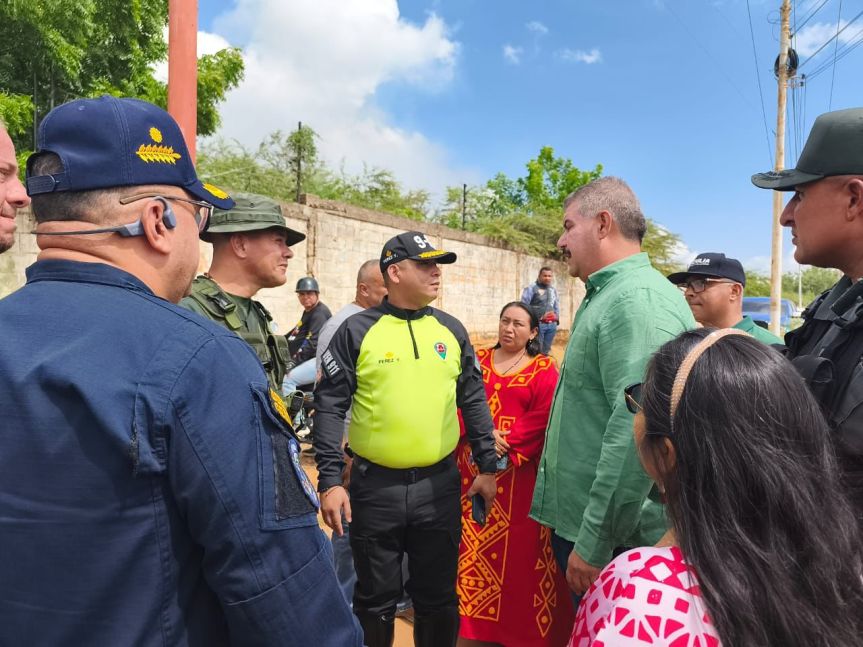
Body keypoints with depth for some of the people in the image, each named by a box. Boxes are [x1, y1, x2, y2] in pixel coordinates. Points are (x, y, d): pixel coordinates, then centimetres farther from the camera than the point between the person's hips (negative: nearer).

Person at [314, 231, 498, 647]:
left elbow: (474, 401, 9)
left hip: (439, 484, 3)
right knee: (375, 598, 16)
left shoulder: (451, 329, 4)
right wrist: (330, 481, -11)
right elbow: (330, 408, -6)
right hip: (375, 486, -2)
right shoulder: (357, 331, -6)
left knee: (438, 595, 17)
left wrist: (487, 467, 7)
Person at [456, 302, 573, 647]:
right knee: (472, 545, 8)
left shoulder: (544, 369, 2)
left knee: (515, 549, 4)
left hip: (519, 473, -2)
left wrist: (506, 446, -18)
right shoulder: (477, 360, 10)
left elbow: (543, 419, -8)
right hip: (473, 469, 3)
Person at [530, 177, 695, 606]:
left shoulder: (640, 299, -21)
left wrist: (594, 544, -23)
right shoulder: (605, 295, 13)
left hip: (613, 538, -9)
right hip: (576, 523, 9)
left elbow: (636, 432, -28)